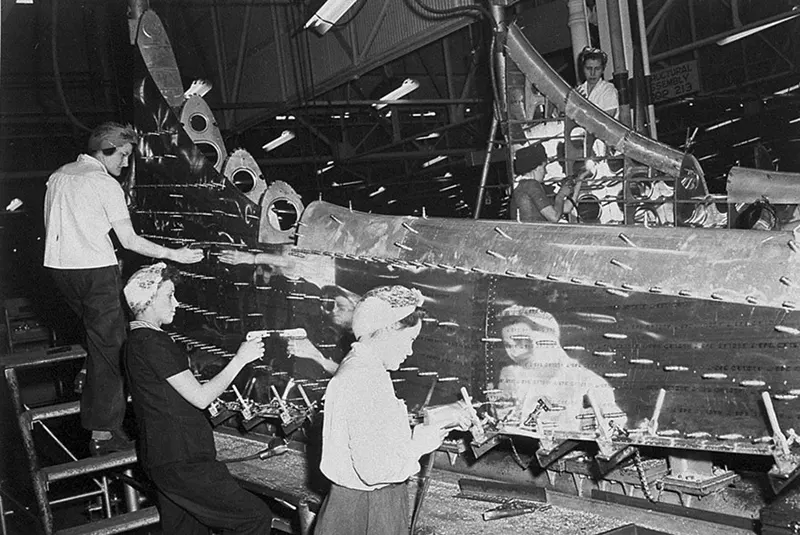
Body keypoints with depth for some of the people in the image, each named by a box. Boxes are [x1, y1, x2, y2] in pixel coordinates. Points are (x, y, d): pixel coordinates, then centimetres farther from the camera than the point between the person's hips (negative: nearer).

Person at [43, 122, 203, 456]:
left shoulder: (57, 176, 15)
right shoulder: (105, 184, -8)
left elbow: (50, 228, 20)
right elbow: (130, 240, -9)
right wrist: (174, 255, -3)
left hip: (57, 266, 8)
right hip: (95, 269, -8)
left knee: (95, 334, 23)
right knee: (108, 345, -5)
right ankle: (103, 433, -8)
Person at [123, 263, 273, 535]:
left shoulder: (136, 339, 16)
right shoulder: (153, 342, -17)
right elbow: (200, 398, -17)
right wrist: (240, 360, -9)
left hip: (163, 458, 11)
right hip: (181, 462, -11)